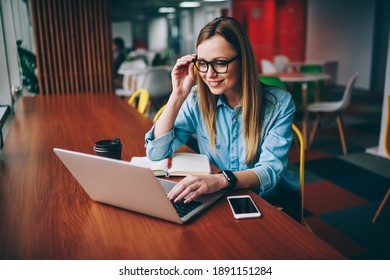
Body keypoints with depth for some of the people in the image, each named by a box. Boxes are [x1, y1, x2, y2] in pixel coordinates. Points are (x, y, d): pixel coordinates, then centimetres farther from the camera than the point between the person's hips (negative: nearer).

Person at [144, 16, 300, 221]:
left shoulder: (279, 104, -12)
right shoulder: (198, 100, -5)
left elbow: (270, 170, -21)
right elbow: (156, 152, -9)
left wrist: (222, 179, -41)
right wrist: (178, 95, -18)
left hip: (274, 202, -2)